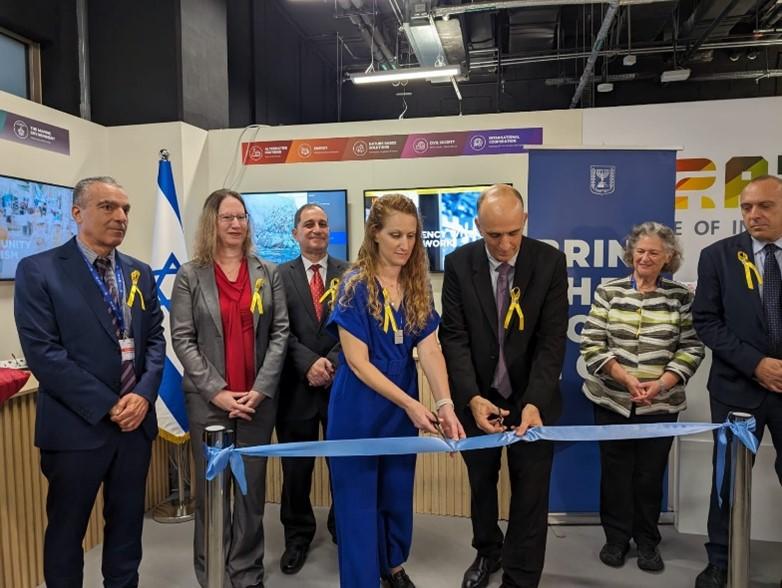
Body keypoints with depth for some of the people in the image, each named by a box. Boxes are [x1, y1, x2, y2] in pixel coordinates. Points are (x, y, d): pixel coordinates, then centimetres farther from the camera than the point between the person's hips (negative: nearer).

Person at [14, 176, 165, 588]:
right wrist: (107, 406, -16)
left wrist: (144, 394, -10)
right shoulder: (38, 270, -8)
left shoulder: (139, 273, 8)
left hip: (136, 420, 5)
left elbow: (156, 339, 7)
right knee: (67, 529, 14)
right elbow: (42, 353, -15)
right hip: (77, 424, -4)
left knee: (127, 524, 17)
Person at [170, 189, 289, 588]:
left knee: (252, 487, 10)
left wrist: (261, 388, -9)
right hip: (207, 399, -1)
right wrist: (216, 391, -12)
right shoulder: (190, 275, 1)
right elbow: (182, 338, -4)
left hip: (258, 398, 2)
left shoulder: (268, 273, 6)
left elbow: (280, 332, 1)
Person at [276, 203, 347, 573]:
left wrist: (331, 363, -15)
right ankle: (297, 536, 31)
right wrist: (309, 362, -16)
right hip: (297, 384, 0)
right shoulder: (281, 275, 4)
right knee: (296, 467, 11)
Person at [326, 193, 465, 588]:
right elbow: (357, 362, -18)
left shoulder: (418, 285, -1)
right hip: (359, 410, -5)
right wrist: (410, 403, -22)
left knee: (398, 494, 20)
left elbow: (429, 349, -9)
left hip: (402, 407, 5)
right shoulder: (355, 285, -16)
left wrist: (445, 404, -23)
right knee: (359, 500, 7)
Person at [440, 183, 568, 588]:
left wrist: (534, 402, -25)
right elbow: (454, 336, -10)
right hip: (478, 397, 2)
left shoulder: (550, 262, -11)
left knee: (530, 493, 8)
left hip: (532, 399, -1)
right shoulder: (459, 263, -9)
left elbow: (552, 339, -14)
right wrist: (471, 397, -23)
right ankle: (487, 551, 47)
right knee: (481, 483, 20)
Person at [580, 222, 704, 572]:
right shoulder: (608, 291, -1)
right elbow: (591, 343, -4)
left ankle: (647, 541, 28)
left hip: (661, 404, 1)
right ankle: (616, 537, 27)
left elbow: (691, 348, 0)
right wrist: (625, 377, -14)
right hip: (612, 399, 0)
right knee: (615, 470, 9)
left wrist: (660, 384, -13)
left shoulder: (681, 297, 2)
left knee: (651, 473, 9)